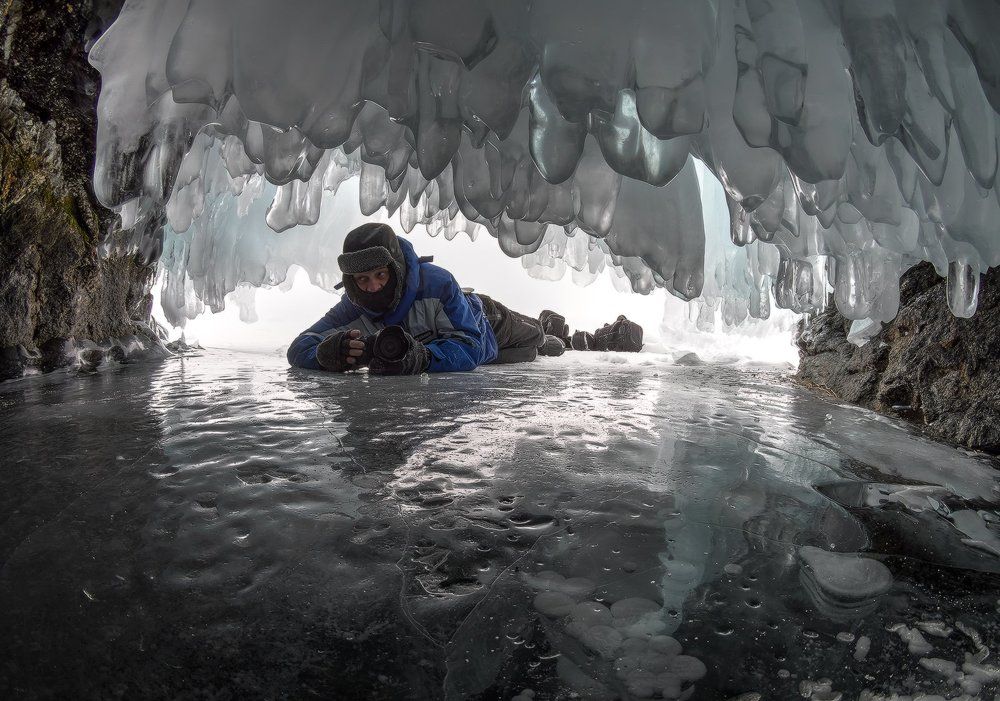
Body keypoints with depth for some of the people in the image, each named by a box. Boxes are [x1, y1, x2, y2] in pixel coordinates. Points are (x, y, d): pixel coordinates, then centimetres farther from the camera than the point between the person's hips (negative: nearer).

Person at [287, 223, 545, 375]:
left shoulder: (437, 283, -47)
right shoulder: (352, 309, -35)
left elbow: (471, 345, -51)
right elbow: (298, 349, -36)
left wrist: (422, 358, -69)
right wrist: (332, 351, -60)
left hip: (486, 321, -4)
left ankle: (547, 326, 62)